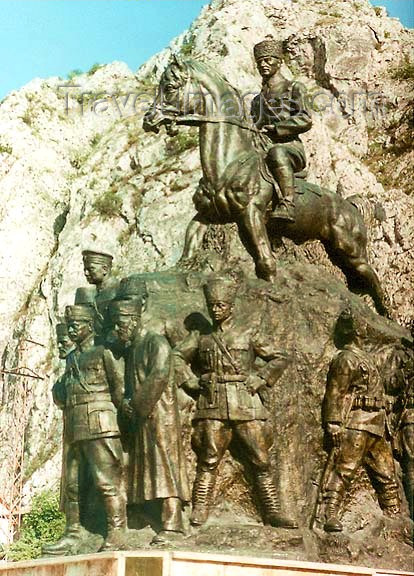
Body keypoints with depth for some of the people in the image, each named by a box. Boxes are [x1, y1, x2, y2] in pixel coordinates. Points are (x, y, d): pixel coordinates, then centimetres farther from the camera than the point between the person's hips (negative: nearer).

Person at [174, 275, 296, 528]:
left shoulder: (248, 332, 9)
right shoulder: (201, 337, 14)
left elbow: (280, 359, 10)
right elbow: (176, 358, 17)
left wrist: (259, 380, -2)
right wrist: (190, 382, 4)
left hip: (246, 406, -1)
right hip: (212, 407, 1)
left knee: (262, 461, -1)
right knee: (208, 460, -3)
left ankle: (273, 511, 5)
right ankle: (199, 510, 1)